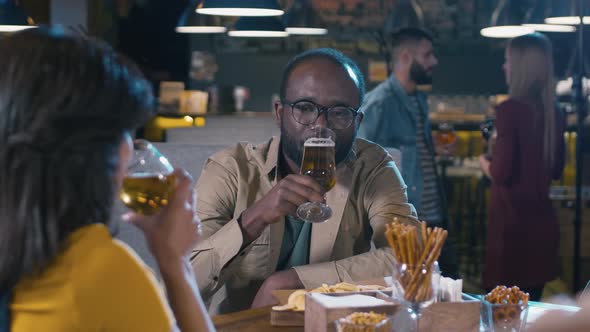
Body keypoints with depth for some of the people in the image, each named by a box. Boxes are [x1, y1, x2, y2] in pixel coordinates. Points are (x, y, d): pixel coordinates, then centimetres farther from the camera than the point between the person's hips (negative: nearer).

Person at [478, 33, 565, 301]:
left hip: (512, 222, -7)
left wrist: (484, 163, 4)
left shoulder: (511, 109, -14)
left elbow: (501, 174, -16)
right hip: (541, 221, 7)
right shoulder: (553, 114, 7)